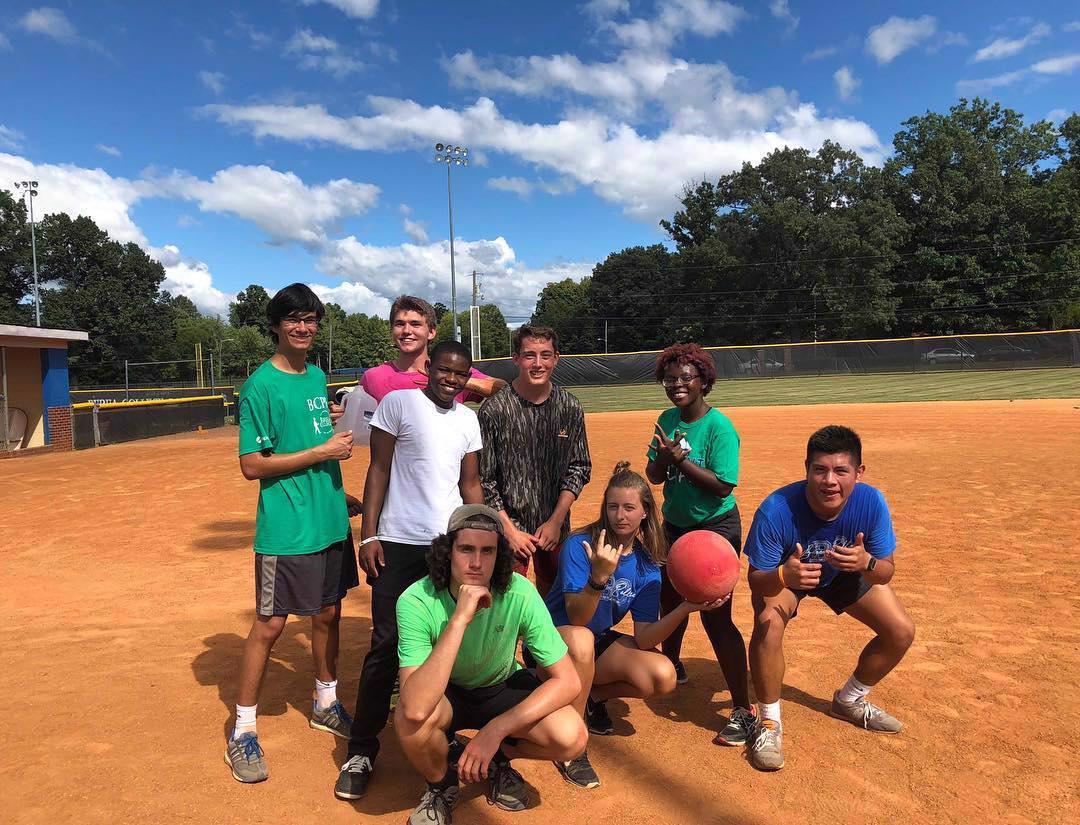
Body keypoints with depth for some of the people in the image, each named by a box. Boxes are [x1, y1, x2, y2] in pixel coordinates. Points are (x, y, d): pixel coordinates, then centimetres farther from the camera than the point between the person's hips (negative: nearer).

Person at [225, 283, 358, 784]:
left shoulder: (318, 377, 10)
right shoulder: (261, 386, -12)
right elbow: (252, 466, -16)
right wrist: (322, 451, -17)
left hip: (330, 522, 7)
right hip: (286, 530, -7)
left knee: (328, 614, 16)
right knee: (269, 625, 2)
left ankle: (326, 705, 35)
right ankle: (243, 732, 19)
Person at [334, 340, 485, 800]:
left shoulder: (468, 419, 11)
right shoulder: (398, 403, -3)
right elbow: (378, 470, -4)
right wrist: (368, 536, -9)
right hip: (399, 543, -4)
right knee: (386, 645, -3)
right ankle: (361, 751, 11)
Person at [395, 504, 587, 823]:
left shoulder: (520, 594, -26)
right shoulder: (417, 601, -30)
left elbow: (567, 680, -21)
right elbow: (415, 709, -41)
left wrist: (495, 729, -28)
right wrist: (459, 619, -47)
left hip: (502, 688, 1)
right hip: (444, 693, -1)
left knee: (571, 736, -25)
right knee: (409, 719, -35)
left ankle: (500, 757, 9)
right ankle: (442, 783, 0)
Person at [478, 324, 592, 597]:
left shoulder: (570, 408, -1)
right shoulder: (494, 409, -11)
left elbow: (579, 469, 3)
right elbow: (484, 479, -8)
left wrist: (556, 520, -6)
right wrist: (510, 530, -11)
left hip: (556, 526, 3)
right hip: (508, 526, -3)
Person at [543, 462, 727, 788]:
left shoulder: (647, 565, -6)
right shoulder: (579, 544, -20)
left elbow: (643, 640, -12)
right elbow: (576, 619, -27)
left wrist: (685, 608, -26)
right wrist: (599, 576, -44)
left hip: (600, 642, 5)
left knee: (663, 677, -19)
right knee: (581, 639, -39)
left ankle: (593, 697, 10)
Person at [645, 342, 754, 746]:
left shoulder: (719, 426, -18)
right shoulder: (667, 420, 2)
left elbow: (723, 486, -23)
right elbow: (654, 476, 1)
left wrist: (680, 457, -25)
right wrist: (664, 454, -19)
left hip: (715, 529, -7)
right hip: (675, 525, 7)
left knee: (715, 616, -9)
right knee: (670, 600, 22)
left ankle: (744, 710, 3)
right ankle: (672, 666, 48)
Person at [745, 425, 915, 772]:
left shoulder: (871, 503, -31)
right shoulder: (776, 510, -39)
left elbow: (886, 572, -22)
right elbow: (757, 580, -32)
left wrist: (867, 563, -46)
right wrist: (783, 576, -56)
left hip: (846, 575, 4)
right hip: (783, 574, -3)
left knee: (901, 632, -2)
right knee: (768, 624, -31)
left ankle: (849, 701, 26)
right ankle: (769, 722, -6)